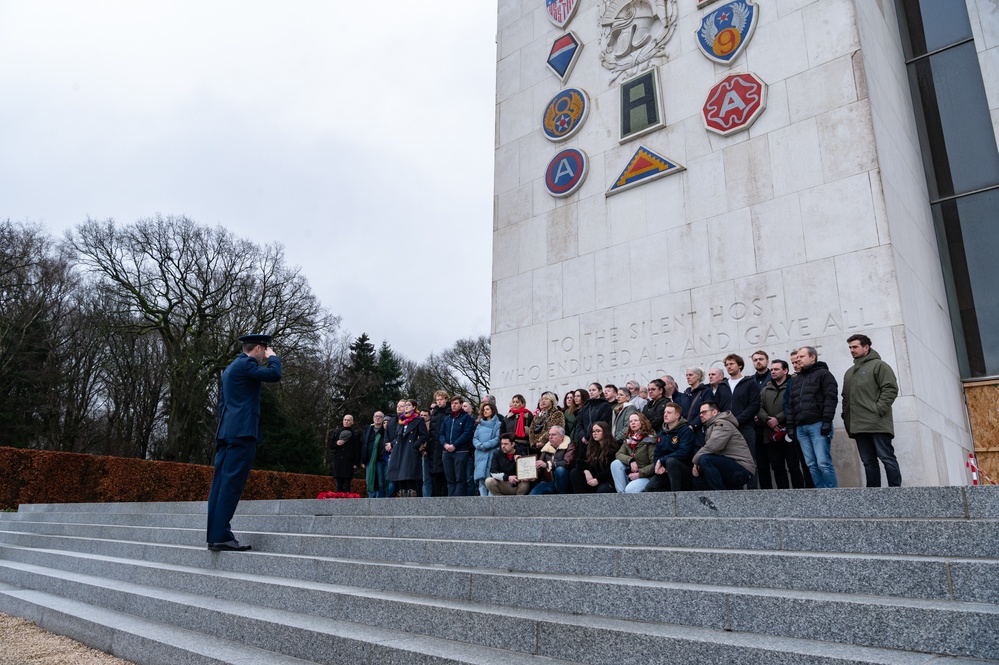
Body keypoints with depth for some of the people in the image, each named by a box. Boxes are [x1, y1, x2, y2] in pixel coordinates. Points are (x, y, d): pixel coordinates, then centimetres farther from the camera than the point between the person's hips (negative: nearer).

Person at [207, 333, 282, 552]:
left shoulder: (230, 368, 24)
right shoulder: (246, 363, -6)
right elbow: (274, 375, -16)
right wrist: (273, 357, 3)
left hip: (226, 433, 10)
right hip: (243, 432, -10)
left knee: (220, 484, 6)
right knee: (231, 484, -12)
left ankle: (215, 536, 8)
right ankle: (221, 537, -13)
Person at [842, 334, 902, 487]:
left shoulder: (879, 365, 2)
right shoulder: (849, 372, 23)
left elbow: (890, 389, -8)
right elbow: (846, 398, 24)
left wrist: (878, 409, -16)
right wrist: (847, 417, 11)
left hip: (877, 423, -7)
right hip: (858, 426, 7)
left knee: (887, 458, -6)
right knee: (868, 462, 7)